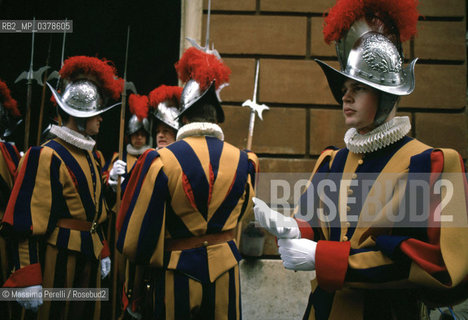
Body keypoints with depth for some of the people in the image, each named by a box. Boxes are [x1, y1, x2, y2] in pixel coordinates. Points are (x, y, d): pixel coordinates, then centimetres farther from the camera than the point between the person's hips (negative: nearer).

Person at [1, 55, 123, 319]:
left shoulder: (90, 155, 12)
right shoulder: (48, 156, -15)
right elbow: (28, 223, -18)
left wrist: (102, 253, 20)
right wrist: (28, 280, -20)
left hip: (89, 257, 8)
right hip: (60, 256, -8)